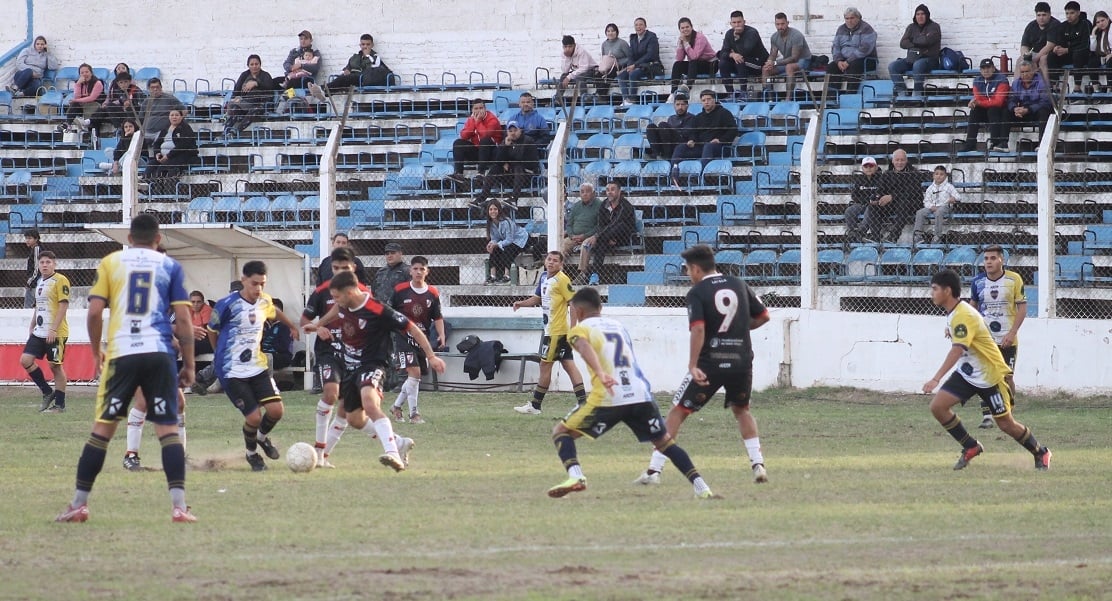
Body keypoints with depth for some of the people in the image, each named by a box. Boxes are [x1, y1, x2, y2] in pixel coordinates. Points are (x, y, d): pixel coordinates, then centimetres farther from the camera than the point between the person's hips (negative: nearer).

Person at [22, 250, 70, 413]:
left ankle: (60, 404, 6)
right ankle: (47, 393, 12)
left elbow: (64, 305, -16)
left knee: (55, 365, -2)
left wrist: (53, 329, -21)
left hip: (55, 333, -8)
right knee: (25, 360, 0)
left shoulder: (60, 281, -10)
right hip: (39, 332, 8)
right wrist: (32, 327, 21)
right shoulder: (40, 282, 16)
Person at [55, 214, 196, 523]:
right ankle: (179, 506, -9)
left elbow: (95, 311, 1)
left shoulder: (110, 263, 9)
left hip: (121, 354, 0)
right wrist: (189, 364, 9)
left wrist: (96, 352, 15)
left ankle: (78, 504, 9)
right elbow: (183, 318, 3)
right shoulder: (170, 266, 9)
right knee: (168, 428, 1)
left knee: (102, 427, 7)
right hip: (159, 353, 0)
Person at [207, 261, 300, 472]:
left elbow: (274, 313, 27)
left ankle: (263, 437, 26)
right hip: (232, 372, -5)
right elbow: (212, 331, 0)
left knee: (276, 409, -8)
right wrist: (222, 356, 11)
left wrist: (292, 327, 45)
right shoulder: (228, 305, -17)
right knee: (254, 416, -13)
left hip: (257, 366, 5)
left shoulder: (264, 302, 1)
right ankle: (252, 453, 18)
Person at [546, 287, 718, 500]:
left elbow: (585, 348, -15)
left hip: (609, 398, -5)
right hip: (641, 394, 5)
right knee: (664, 441, 20)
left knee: (561, 432, 9)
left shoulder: (580, 330, 7)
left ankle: (575, 476, -15)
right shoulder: (619, 326, 26)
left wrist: (600, 374, -30)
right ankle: (701, 487, 9)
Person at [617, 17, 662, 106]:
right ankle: (626, 99, -27)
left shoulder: (651, 37, -6)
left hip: (651, 67, -7)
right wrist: (630, 66, -11)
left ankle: (632, 100, -29)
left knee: (633, 74, -33)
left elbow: (650, 55, -16)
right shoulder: (633, 38, 14)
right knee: (621, 75, -17)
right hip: (638, 67, 7)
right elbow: (631, 56, 12)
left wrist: (635, 65, -20)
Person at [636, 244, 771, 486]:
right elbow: (763, 316, 14)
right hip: (741, 361, 4)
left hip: (709, 364, -4)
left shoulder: (697, 292, -5)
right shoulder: (739, 285, 10)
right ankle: (757, 464, 15)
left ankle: (654, 470, 0)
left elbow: (698, 329, -18)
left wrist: (693, 366, -20)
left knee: (677, 412, 4)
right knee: (741, 410, 28)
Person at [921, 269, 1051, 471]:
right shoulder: (952, 313, 2)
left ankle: (1040, 453, 24)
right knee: (937, 406, -10)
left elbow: (957, 350, -40)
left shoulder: (963, 316, -28)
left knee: (1006, 424, 0)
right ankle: (970, 447, 4)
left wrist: (936, 379, -47)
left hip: (990, 375, -8)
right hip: (966, 374, 8)